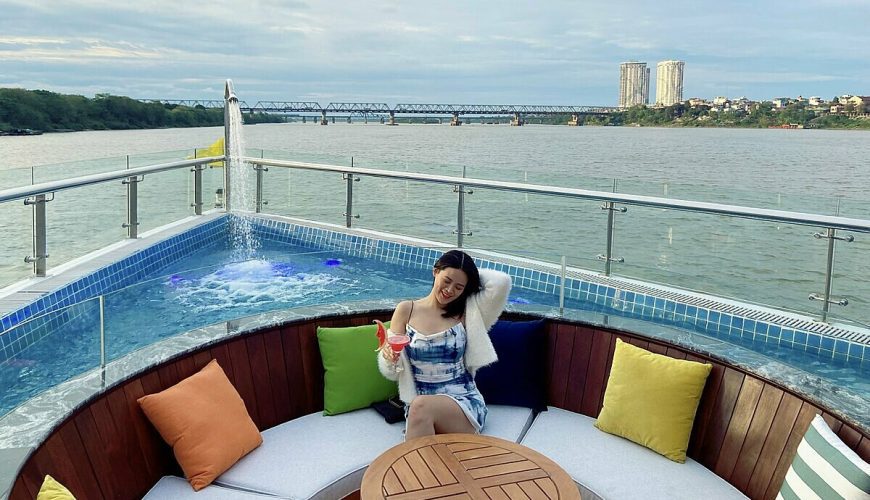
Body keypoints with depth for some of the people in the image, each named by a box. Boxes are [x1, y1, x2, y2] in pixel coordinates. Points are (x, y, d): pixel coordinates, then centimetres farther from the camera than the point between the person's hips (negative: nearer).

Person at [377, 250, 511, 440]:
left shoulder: (466, 313, 3)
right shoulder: (406, 310, 6)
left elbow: (502, 282, -12)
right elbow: (392, 373, 7)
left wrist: (472, 274, 4)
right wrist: (389, 356, -16)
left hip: (464, 402, 0)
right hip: (417, 403, 1)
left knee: (421, 406, -33)